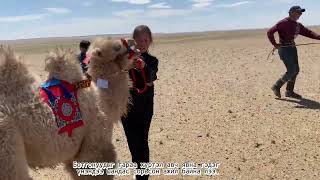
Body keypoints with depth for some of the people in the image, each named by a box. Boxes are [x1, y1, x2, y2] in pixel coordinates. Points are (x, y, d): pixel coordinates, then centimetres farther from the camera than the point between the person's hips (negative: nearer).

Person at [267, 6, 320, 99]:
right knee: (292, 71, -11)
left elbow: (308, 32, 10)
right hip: (284, 49, -8)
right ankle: (276, 86, 5)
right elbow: (270, 32, -19)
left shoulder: (298, 25, 12)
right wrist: (275, 44, -18)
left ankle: (289, 91, 20)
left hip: (292, 48, 8)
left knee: (296, 70, 9)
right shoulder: (283, 23, -13)